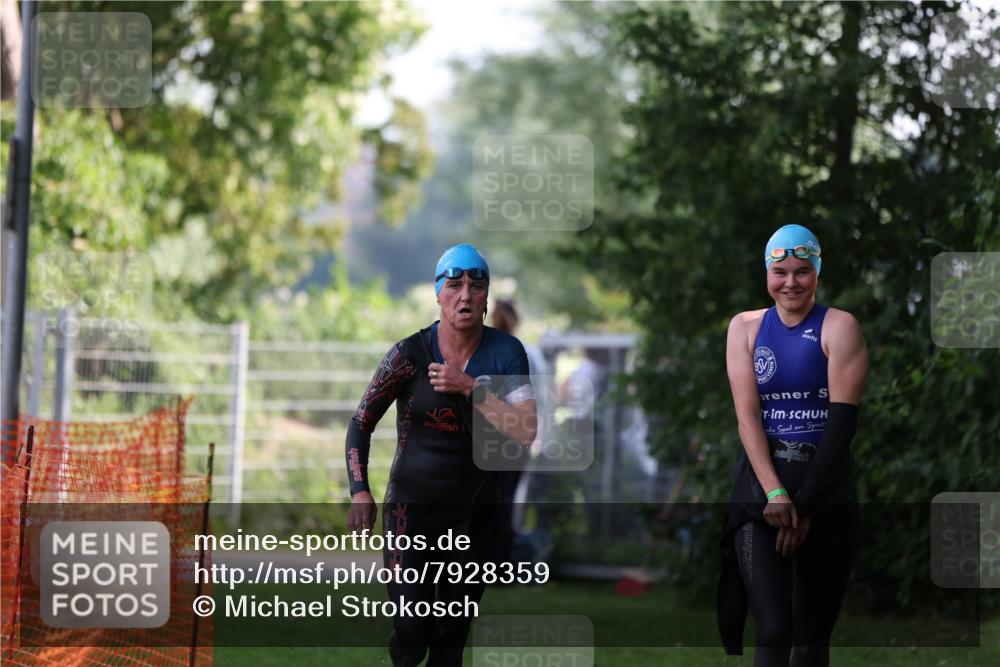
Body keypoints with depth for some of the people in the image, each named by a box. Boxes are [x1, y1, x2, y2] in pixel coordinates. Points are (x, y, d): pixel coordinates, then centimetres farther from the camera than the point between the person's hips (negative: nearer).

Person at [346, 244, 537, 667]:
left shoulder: (505, 353, -4)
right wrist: (360, 492, -15)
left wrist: (469, 388, -19)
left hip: (473, 511, 2)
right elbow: (361, 423, -3)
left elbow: (526, 431, -13)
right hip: (412, 508, -2)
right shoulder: (409, 354, -8)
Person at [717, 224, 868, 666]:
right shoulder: (746, 327, 7)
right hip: (762, 484, 0)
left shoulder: (839, 328, -1)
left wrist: (805, 504, -12)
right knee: (773, 631, -13)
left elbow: (843, 420, -7)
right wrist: (775, 493, -14)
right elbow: (746, 415, -1)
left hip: (826, 485, 0)